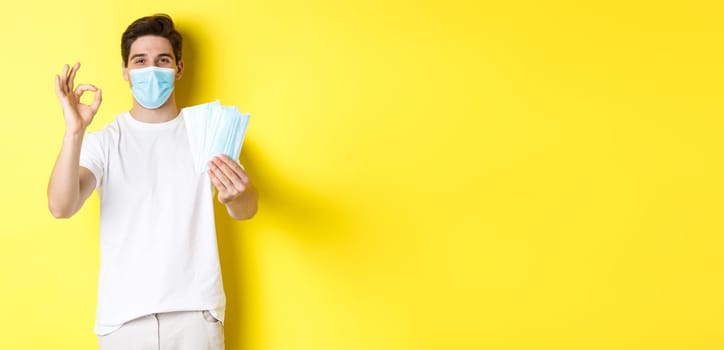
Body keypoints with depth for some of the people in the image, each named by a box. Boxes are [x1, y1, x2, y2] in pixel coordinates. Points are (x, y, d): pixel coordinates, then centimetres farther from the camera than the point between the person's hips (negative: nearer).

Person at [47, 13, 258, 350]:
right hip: (123, 314, 0)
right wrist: (74, 131, -28)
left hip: (195, 309, 0)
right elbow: (61, 207, -14)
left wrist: (235, 196, -34)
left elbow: (247, 209, -11)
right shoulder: (105, 140, 0)